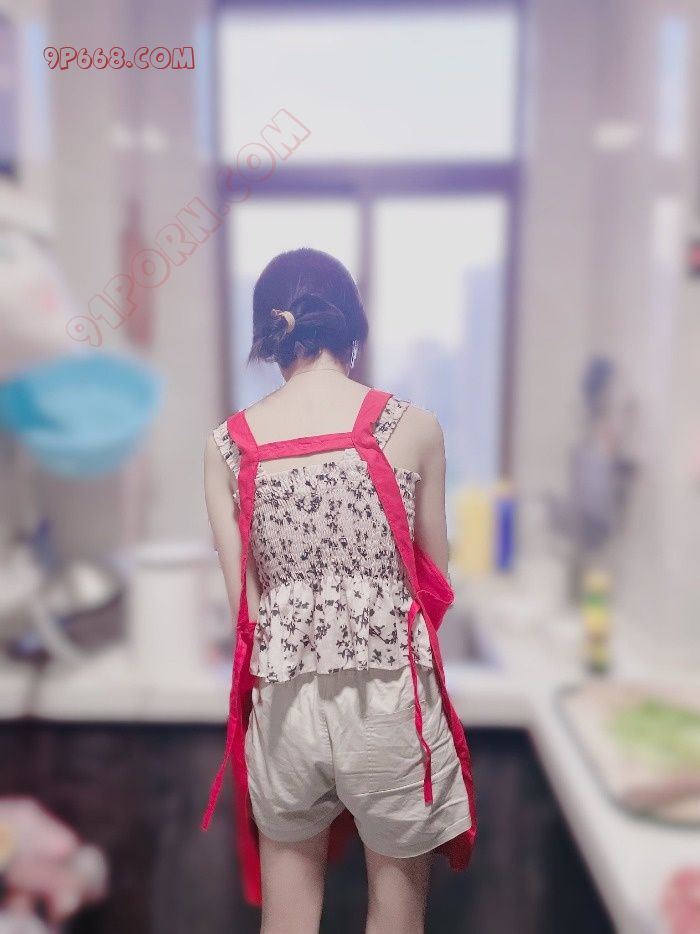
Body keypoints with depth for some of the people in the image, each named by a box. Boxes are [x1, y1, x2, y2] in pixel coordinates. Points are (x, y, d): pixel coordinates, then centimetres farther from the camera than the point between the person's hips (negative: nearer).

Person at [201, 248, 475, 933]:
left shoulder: (226, 444, -3)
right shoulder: (412, 426, -8)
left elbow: (243, 600, -1)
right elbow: (436, 574, 3)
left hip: (281, 699, 2)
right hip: (390, 695, -1)